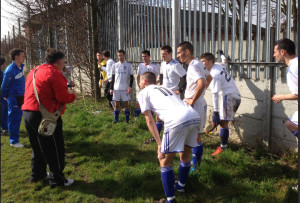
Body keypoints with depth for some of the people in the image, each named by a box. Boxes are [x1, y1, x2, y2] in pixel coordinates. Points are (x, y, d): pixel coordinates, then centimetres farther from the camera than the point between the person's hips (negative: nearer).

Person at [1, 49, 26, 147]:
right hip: (13, 98, -7)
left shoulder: (21, 67, 5)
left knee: (18, 118, 15)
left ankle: (15, 136, 29)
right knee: (14, 119, 0)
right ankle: (14, 141, 9)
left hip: (21, 97, 7)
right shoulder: (10, 70, -18)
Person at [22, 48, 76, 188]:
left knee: (38, 147, 24)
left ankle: (37, 174, 39)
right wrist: (73, 96, 2)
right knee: (55, 150, 5)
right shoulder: (54, 73, -12)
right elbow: (63, 97, -18)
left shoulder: (34, 71, 16)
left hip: (28, 114, 9)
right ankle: (57, 180, 15)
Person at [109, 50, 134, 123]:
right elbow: (113, 78, 11)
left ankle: (127, 120, 10)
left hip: (125, 88, -3)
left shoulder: (128, 65, 0)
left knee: (126, 104, 3)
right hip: (116, 88, 3)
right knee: (116, 104, 6)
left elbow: (131, 77, -1)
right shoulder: (115, 65, 8)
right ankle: (116, 120, 14)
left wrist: (130, 86, -13)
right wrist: (111, 88, 4)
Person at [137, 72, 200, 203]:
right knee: (185, 155, 29)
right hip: (195, 117, 7)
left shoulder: (143, 93, 17)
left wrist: (159, 144, 3)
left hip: (177, 122, -7)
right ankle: (181, 185, 50)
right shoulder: (166, 88, 35)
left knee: (165, 161, 11)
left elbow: (149, 120, 6)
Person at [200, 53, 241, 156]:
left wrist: (215, 111, -19)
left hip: (229, 97, -10)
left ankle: (223, 148, 1)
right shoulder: (218, 66, 7)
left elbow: (215, 94, -20)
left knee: (223, 122, -5)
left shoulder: (214, 75, -18)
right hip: (235, 96, 10)